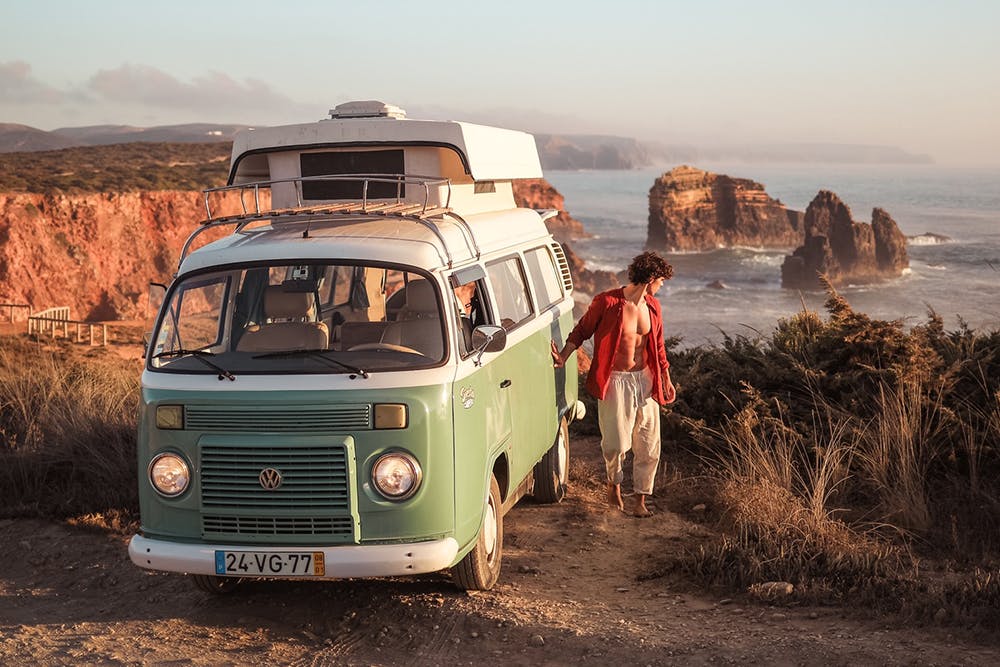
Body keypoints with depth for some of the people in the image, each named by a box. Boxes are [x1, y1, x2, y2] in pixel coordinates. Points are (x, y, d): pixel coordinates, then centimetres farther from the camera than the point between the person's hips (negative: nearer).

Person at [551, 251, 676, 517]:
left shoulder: (653, 306, 6)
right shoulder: (607, 302, -12)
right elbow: (582, 330, -2)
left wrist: (666, 380, 17)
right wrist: (563, 356, -14)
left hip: (645, 379, 5)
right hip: (615, 381, -5)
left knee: (649, 445, 4)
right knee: (616, 443, -6)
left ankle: (640, 500, 18)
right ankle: (614, 482, 25)